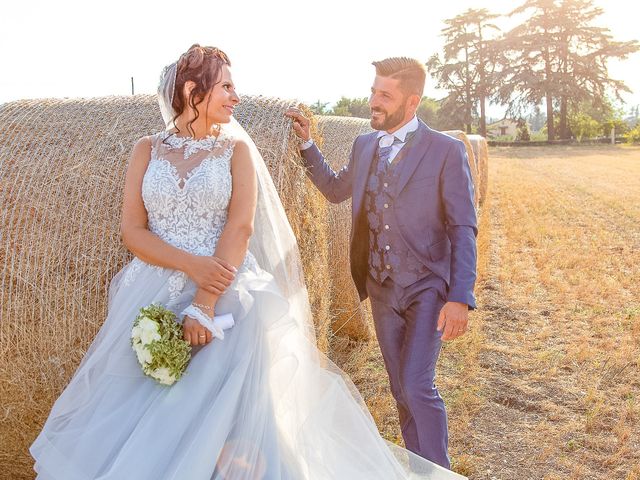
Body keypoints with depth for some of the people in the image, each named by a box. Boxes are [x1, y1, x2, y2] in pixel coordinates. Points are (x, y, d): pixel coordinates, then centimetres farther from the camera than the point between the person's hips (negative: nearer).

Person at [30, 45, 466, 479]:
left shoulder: (236, 149, 5)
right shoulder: (148, 150, 8)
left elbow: (240, 228, -8)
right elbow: (133, 231, 1)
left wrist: (205, 304, -18)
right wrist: (191, 264, -16)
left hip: (225, 288, -1)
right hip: (155, 291, 2)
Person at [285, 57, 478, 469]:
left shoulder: (446, 150, -10)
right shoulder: (364, 145, 5)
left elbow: (463, 229, -11)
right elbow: (335, 189, 22)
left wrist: (460, 298, -19)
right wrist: (307, 143, 12)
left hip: (428, 288, -5)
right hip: (382, 290, 5)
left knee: (418, 386, -14)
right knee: (402, 390, 14)